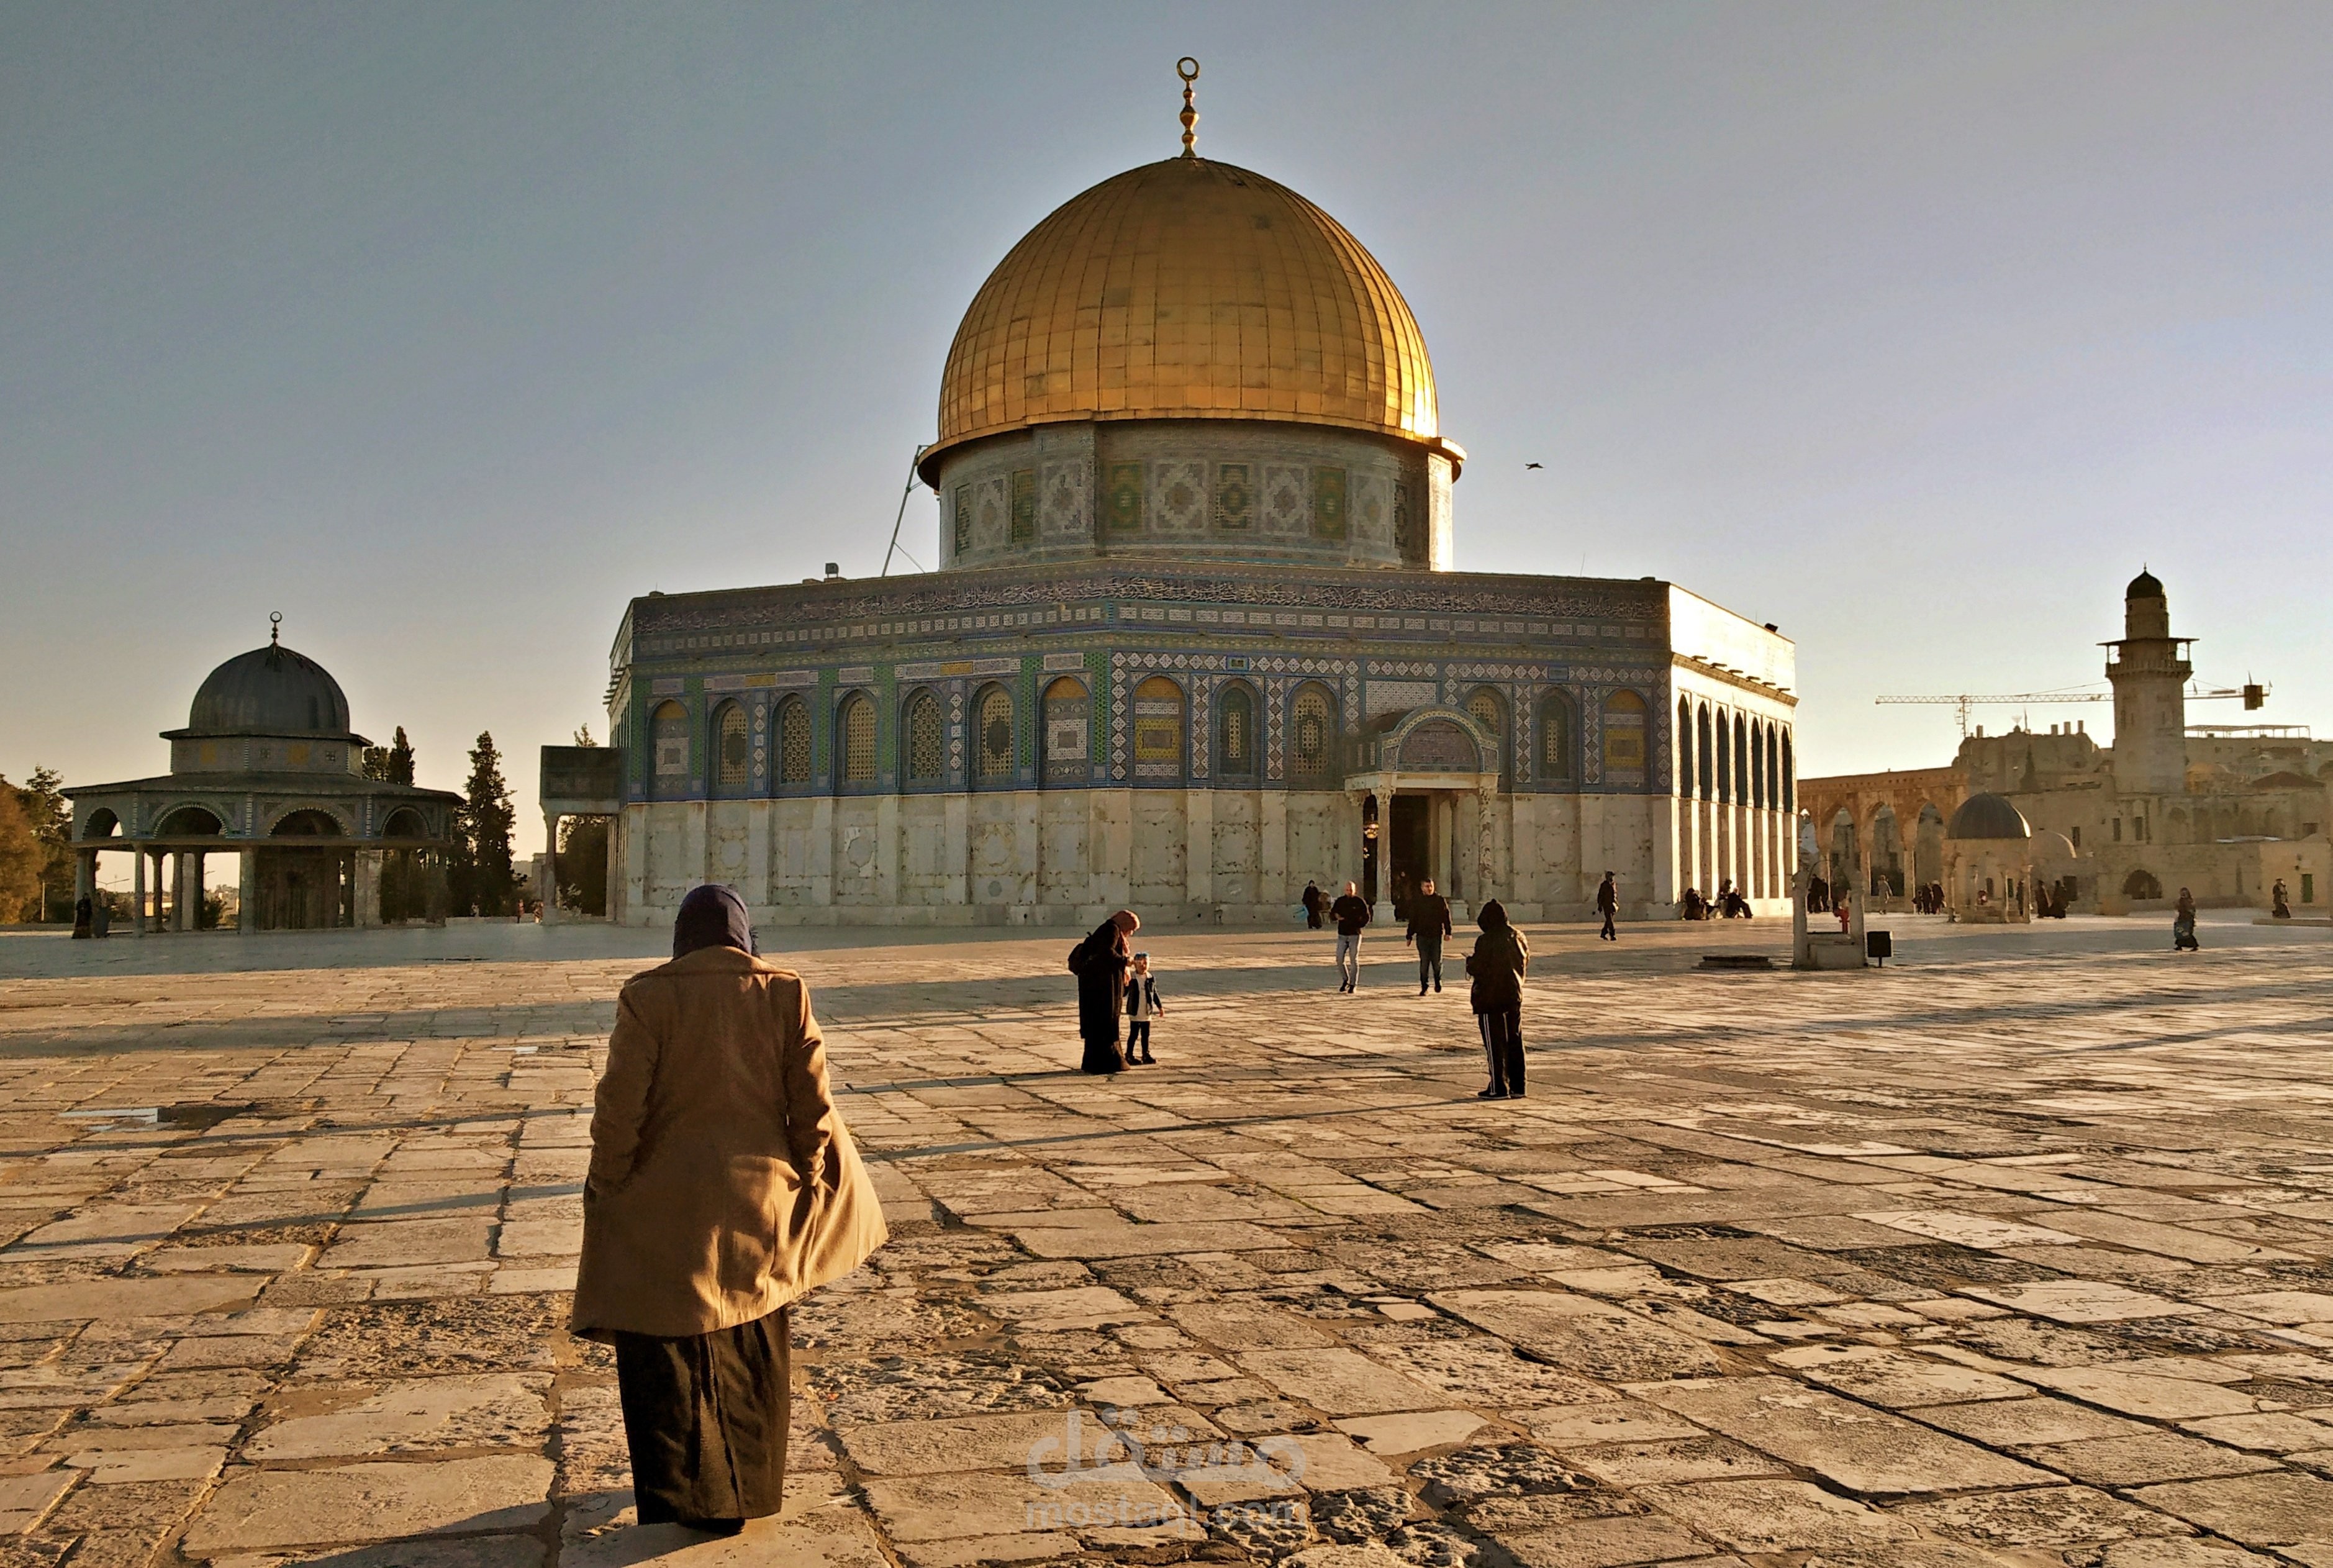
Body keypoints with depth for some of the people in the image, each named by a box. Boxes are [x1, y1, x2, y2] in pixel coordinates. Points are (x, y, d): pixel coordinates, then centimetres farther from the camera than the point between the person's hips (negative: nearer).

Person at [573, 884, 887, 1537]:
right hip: (759, 1201, 3)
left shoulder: (648, 996, -10)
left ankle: (692, 1494, 14)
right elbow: (813, 1101, -4)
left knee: (670, 1355, 11)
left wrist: (605, 1188, 1)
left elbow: (620, 1104, -11)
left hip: (665, 1207, -3)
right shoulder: (785, 992, -4)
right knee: (753, 1348, 19)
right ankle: (753, 1484, 31)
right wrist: (805, 1182, 8)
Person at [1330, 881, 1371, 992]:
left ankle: (1353, 984, 5)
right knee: (1340, 959, -2)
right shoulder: (1340, 902, 7)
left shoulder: (1360, 902, -1)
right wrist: (1336, 916, -12)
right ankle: (1345, 981, 16)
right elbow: (1332, 914, 11)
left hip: (1355, 935, -3)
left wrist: (1358, 925, -16)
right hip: (1342, 934, 3)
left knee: (1354, 960, -2)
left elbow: (1366, 917, 2)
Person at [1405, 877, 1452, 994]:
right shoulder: (1416, 901, 5)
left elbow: (1446, 916, 4)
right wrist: (1409, 936, 9)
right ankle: (1424, 987, 8)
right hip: (1422, 936, 0)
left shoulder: (1440, 900, 3)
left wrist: (1448, 932, -5)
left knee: (1437, 961, 1)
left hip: (1437, 935, 0)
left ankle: (1438, 981, 28)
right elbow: (1412, 920, 10)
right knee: (1424, 963, -1)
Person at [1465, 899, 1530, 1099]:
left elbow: (1478, 968, -17)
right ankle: (1517, 1087, 17)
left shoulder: (1486, 941, -17)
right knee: (1515, 1041, 13)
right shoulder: (1518, 937, 3)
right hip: (1514, 994, 6)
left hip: (1490, 997, -6)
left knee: (1494, 1044, 0)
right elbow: (1526, 961, 12)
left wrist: (1470, 962, 4)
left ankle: (1499, 1088, 2)